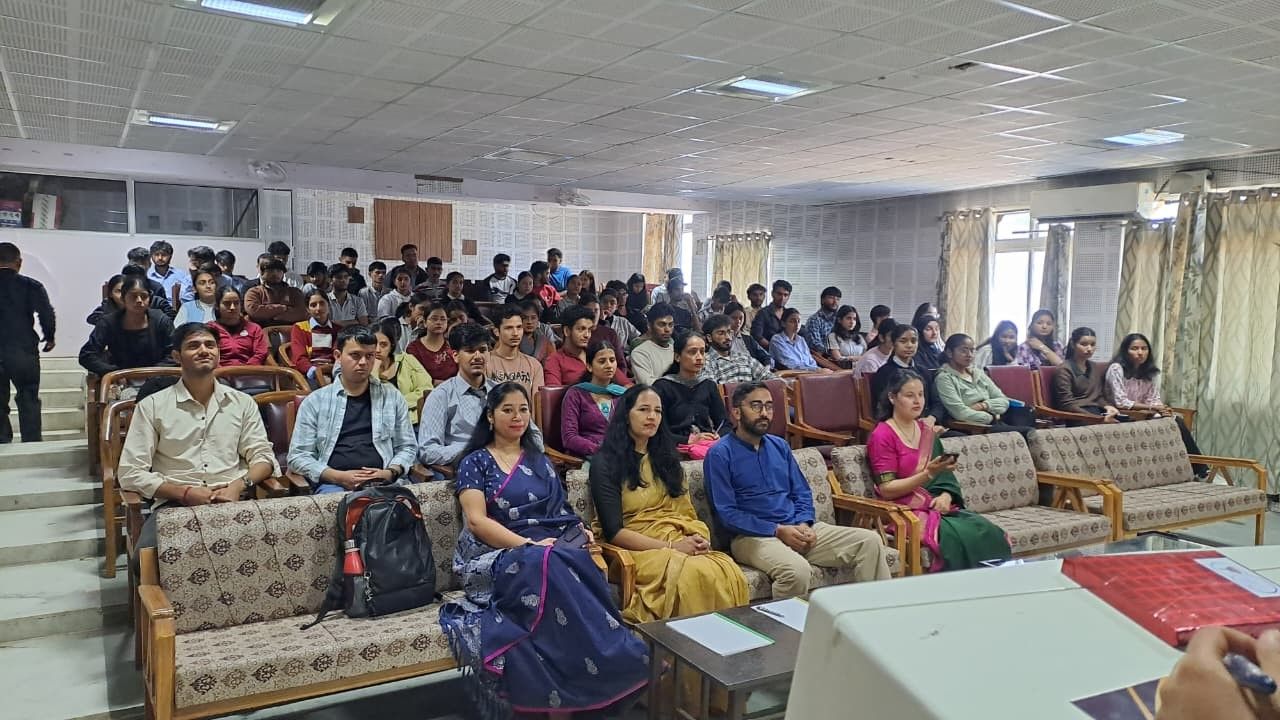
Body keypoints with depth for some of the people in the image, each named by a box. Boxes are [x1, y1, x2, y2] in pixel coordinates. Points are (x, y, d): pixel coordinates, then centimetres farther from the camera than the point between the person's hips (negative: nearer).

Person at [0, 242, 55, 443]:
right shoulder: (31, 286, -5)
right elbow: (47, 314, -12)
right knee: (28, 400, 9)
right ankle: (32, 442, 6)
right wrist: (49, 337, 5)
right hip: (24, 352, -1)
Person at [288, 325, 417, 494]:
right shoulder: (315, 401, 11)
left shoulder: (392, 396, 16)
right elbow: (297, 456, 7)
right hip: (334, 484, -1)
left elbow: (407, 447, 17)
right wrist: (339, 477, -8)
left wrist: (391, 472, -5)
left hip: (385, 483, 1)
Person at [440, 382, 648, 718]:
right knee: (545, 569, -38)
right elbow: (476, 521, -7)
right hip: (498, 555, -3)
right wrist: (529, 545, -18)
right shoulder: (475, 462, 7)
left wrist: (581, 531, -5)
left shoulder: (539, 461, 22)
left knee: (576, 569, -34)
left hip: (556, 549, 4)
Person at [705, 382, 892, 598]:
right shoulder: (720, 454, -3)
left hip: (797, 529, 7)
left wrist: (804, 525, -3)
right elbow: (725, 513, -9)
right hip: (753, 537, -6)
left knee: (870, 541, -10)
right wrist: (777, 530, -14)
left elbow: (802, 493, 19)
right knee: (797, 570, -37)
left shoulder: (780, 446, 18)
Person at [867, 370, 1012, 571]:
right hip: (904, 511, -6)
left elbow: (944, 476, 14)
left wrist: (946, 495, -10)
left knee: (989, 533, -20)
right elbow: (886, 490, -12)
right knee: (958, 537, -31)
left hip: (937, 506, 6)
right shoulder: (882, 436, -5)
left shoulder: (927, 432, 17)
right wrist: (928, 474, -22)